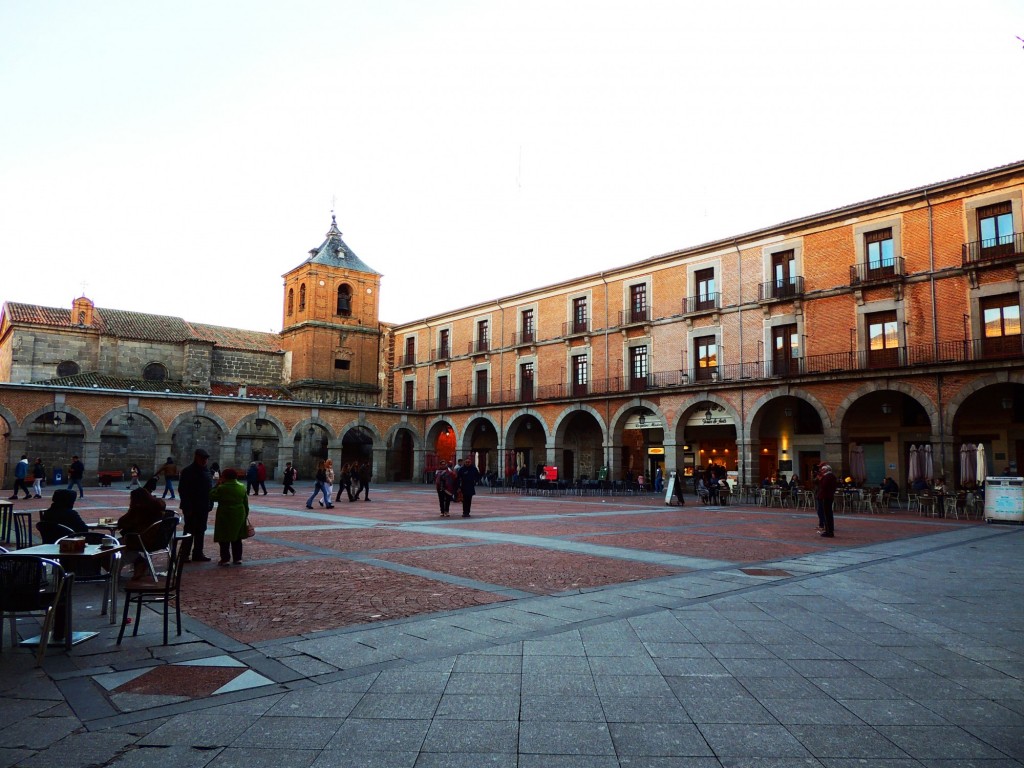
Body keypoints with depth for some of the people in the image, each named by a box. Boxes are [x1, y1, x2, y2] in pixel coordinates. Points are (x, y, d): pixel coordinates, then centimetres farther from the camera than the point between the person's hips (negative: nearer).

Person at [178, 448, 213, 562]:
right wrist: (187, 507, -17)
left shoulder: (206, 471, 11)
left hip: (203, 508, 6)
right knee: (189, 531, 0)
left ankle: (198, 553, 18)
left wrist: (210, 504, 6)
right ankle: (185, 554, 8)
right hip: (191, 508, -6)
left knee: (200, 531, 10)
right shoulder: (188, 471, -9)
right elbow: (182, 490, -13)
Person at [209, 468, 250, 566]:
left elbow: (212, 497, -5)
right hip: (239, 516, 5)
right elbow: (246, 504, 7)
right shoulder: (242, 487, 2)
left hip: (225, 516, -5)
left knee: (224, 539, 4)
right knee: (237, 539, 12)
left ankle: (225, 559, 4)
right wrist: (245, 516, 17)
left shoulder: (221, 488, -14)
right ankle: (237, 558, 15)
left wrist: (218, 485, 0)